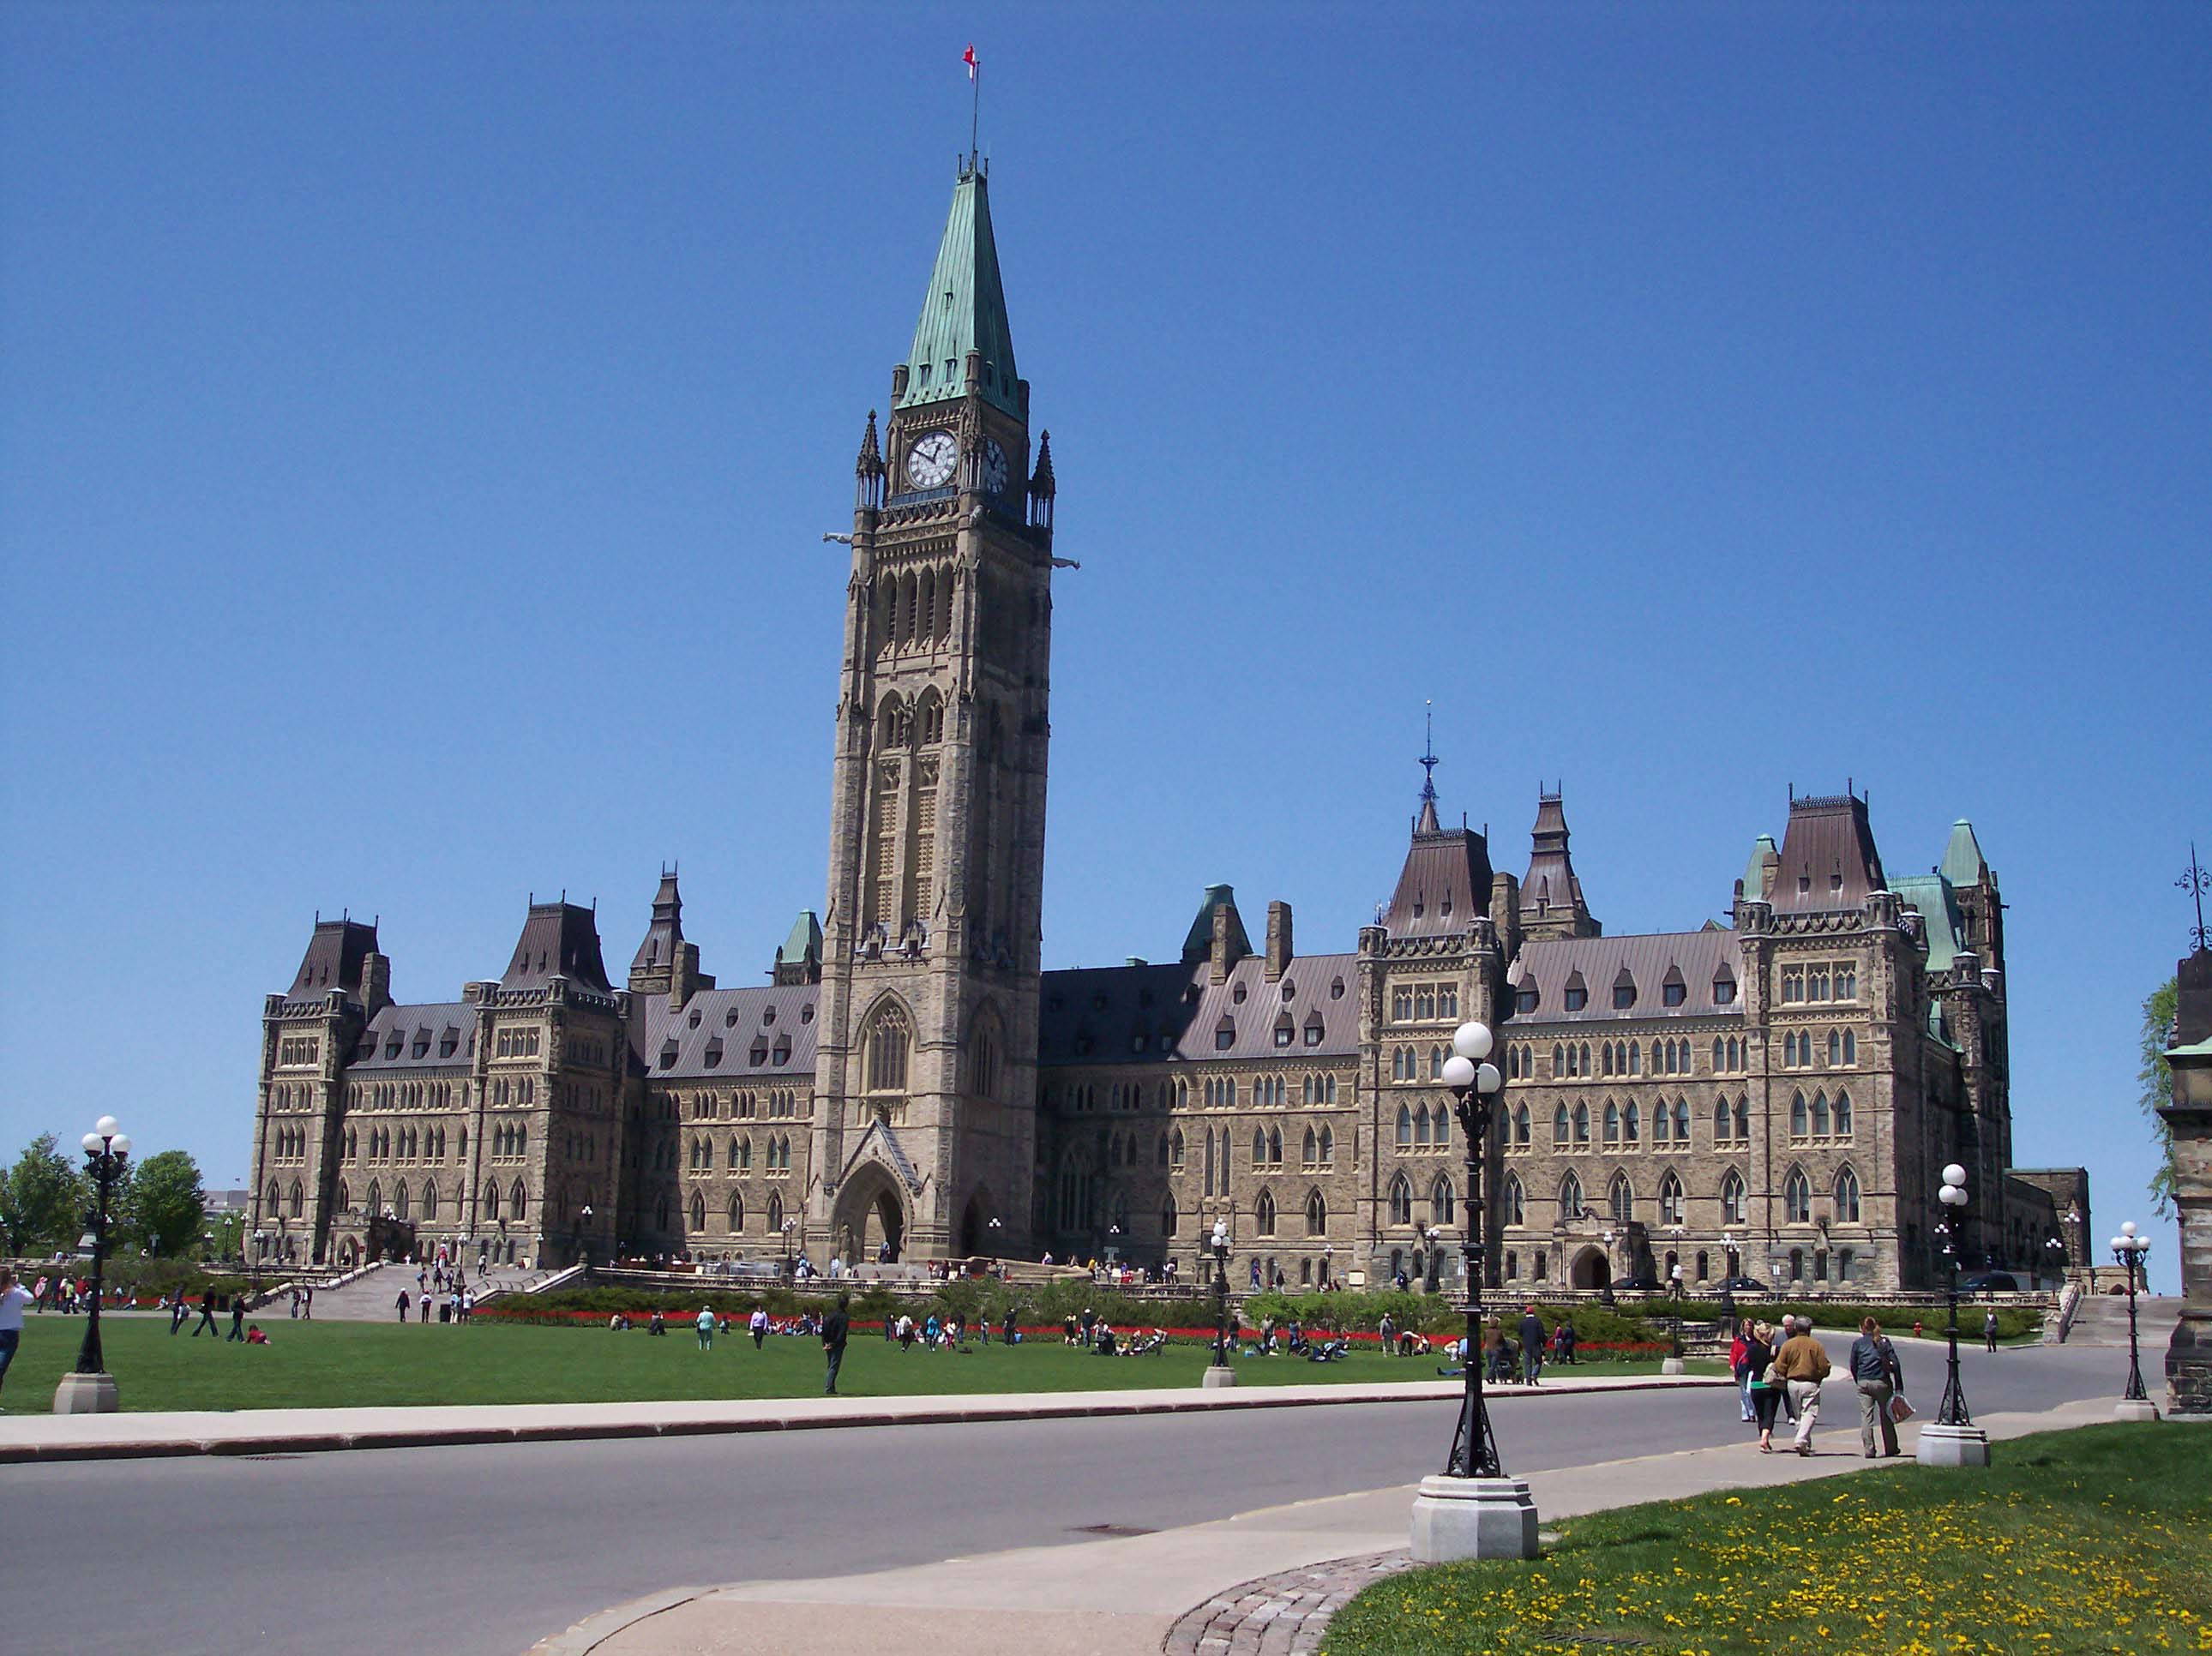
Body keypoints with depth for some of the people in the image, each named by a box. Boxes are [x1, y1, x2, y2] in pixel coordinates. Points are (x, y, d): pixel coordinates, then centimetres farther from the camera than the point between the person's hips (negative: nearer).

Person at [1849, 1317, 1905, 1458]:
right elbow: (1895, 1364, -1)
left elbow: (1853, 1366, 5)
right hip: (1882, 1382, 1)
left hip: (1864, 1383, -1)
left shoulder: (1857, 1343, 3)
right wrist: (1898, 1388, 0)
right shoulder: (1884, 1342, 4)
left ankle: (1869, 1450, -5)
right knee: (1886, 1415, 12)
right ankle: (1890, 1448, 20)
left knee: (1866, 1416, 1)